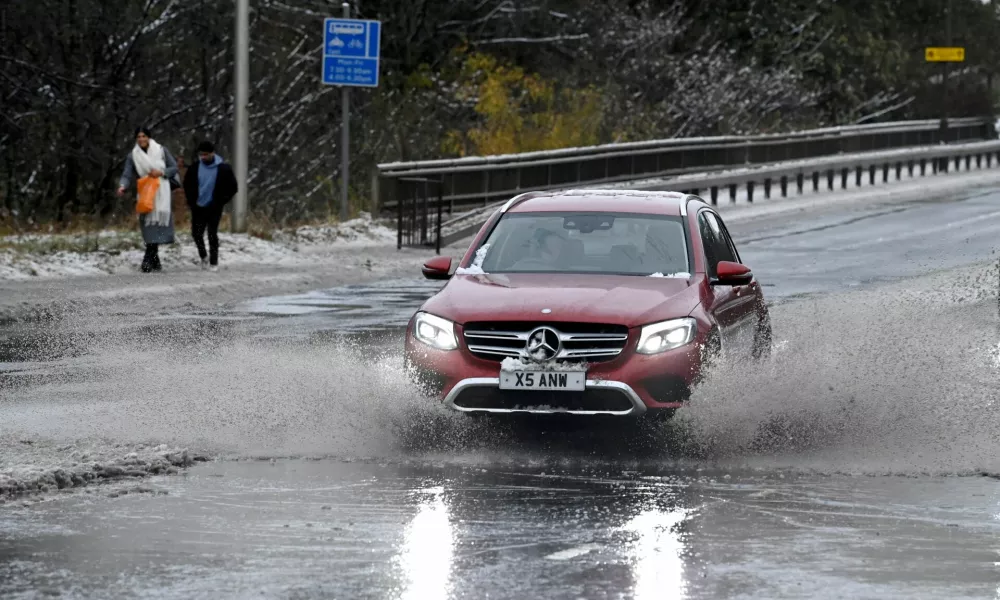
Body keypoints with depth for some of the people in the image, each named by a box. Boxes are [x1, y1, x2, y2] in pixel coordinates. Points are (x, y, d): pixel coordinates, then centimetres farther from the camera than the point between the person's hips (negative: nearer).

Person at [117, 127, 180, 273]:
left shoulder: (161, 151, 4)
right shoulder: (133, 156, 5)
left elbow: (174, 167, 8)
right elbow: (127, 175, -3)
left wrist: (161, 172, -10)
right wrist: (122, 186, -24)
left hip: (161, 194, -1)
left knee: (156, 225, -11)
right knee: (148, 226, -4)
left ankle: (148, 261, -13)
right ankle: (155, 262, 6)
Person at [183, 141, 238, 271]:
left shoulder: (223, 168, -10)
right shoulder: (196, 166, -2)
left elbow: (232, 187, -2)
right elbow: (187, 183, 13)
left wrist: (221, 201, -7)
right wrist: (191, 200, 5)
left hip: (214, 208, -3)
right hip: (198, 207, 3)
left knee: (212, 234, -6)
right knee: (196, 233, 7)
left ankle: (214, 262, 5)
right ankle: (204, 257, 30)